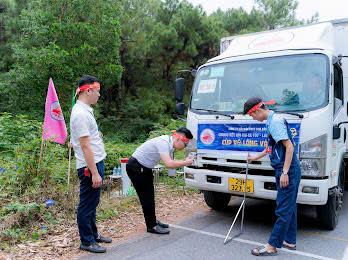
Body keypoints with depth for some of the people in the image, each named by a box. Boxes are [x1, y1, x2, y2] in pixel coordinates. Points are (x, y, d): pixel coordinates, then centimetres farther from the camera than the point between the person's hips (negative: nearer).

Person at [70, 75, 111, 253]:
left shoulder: (85, 110, 13)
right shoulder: (81, 114, -19)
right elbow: (85, 146, -23)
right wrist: (94, 172, -22)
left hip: (96, 163, 10)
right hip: (90, 166, -10)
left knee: (92, 203, 21)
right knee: (87, 205, 3)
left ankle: (93, 234, 35)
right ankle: (86, 242, 17)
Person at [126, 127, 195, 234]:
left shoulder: (170, 144, 1)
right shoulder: (163, 142, -28)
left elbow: (171, 161, 5)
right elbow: (168, 164, -35)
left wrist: (184, 161, -9)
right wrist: (185, 163, -24)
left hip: (145, 167, 10)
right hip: (136, 168, -10)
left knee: (150, 196, 17)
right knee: (146, 198, -3)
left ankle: (153, 221, 31)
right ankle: (151, 226, 8)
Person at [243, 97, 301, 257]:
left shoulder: (275, 122, -15)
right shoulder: (272, 121, 16)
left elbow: (289, 147, -21)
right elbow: (272, 147, 28)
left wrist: (285, 172, -22)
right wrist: (256, 157, 38)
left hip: (288, 172, -10)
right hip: (288, 172, 10)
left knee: (283, 210, -3)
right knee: (289, 208, 17)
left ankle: (272, 246, 3)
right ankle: (290, 241, 28)